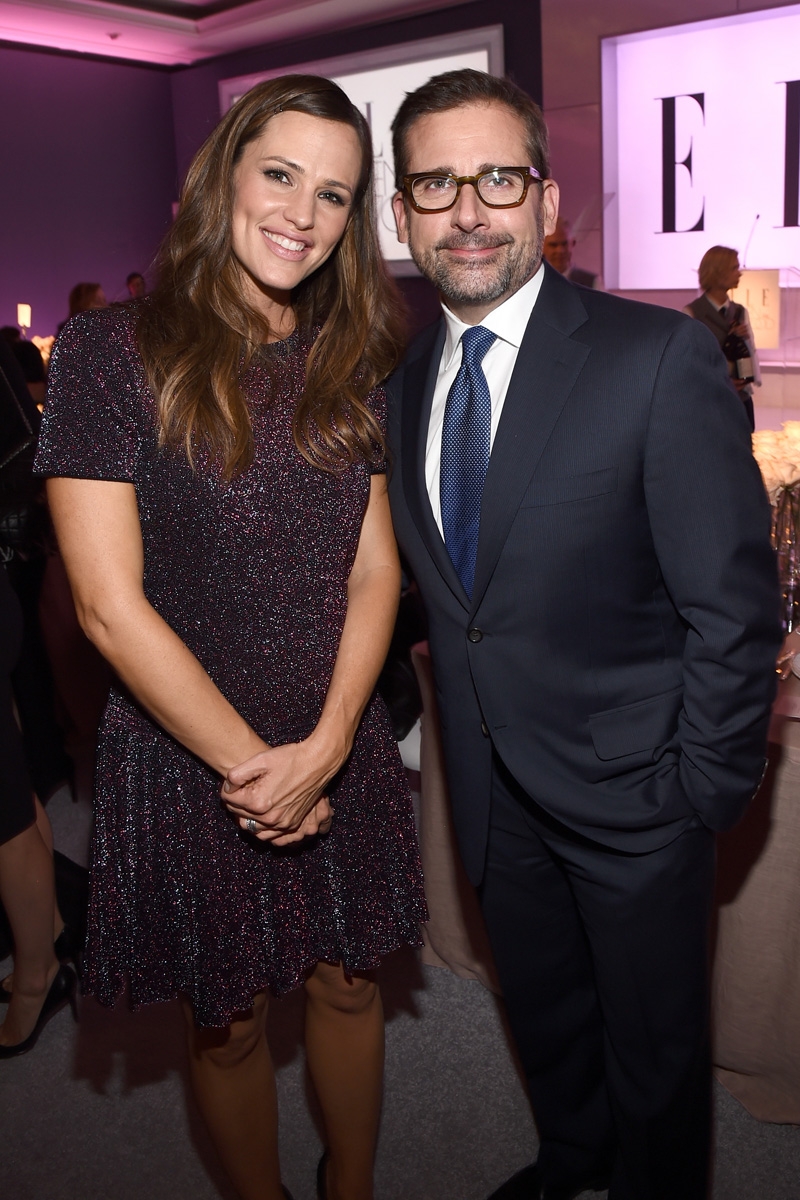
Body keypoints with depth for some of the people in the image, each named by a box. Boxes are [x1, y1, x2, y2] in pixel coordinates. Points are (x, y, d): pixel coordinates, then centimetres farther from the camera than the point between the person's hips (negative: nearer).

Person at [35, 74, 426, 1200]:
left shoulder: (350, 365, 4)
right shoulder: (112, 353, -12)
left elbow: (376, 569, 1)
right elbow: (109, 604, -16)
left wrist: (324, 745, -12)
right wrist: (250, 762, -12)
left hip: (341, 749, 4)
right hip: (187, 755, -4)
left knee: (348, 984, 18)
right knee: (229, 1019, 15)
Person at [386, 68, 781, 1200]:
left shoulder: (660, 358, -19)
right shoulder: (403, 374, 0)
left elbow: (735, 604, -17)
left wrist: (704, 793, -13)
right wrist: (433, 708, 2)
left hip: (628, 783, -5)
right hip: (492, 782, 5)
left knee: (654, 1049, 18)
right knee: (542, 1013, 27)